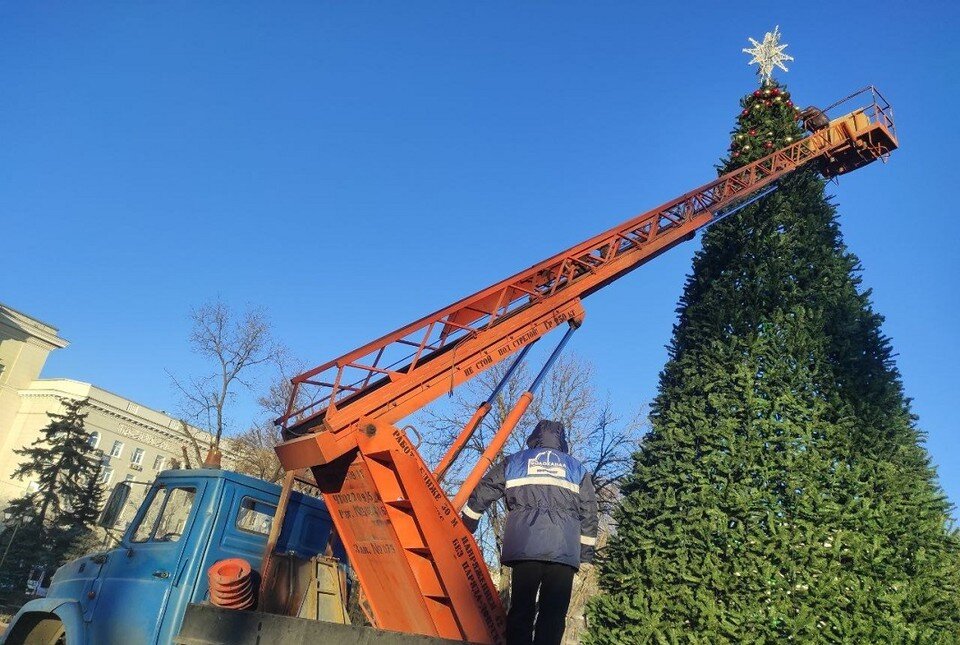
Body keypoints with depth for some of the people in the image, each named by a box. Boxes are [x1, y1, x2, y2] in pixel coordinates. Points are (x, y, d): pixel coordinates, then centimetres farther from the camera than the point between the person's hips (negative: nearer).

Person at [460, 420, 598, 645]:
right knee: (553, 614, 0)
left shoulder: (514, 461, 19)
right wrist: (586, 553, 17)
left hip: (524, 548, 0)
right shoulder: (577, 468, 21)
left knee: (521, 610, 4)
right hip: (564, 551, 0)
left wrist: (464, 525, 26)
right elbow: (589, 513, 16)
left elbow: (481, 494, 18)